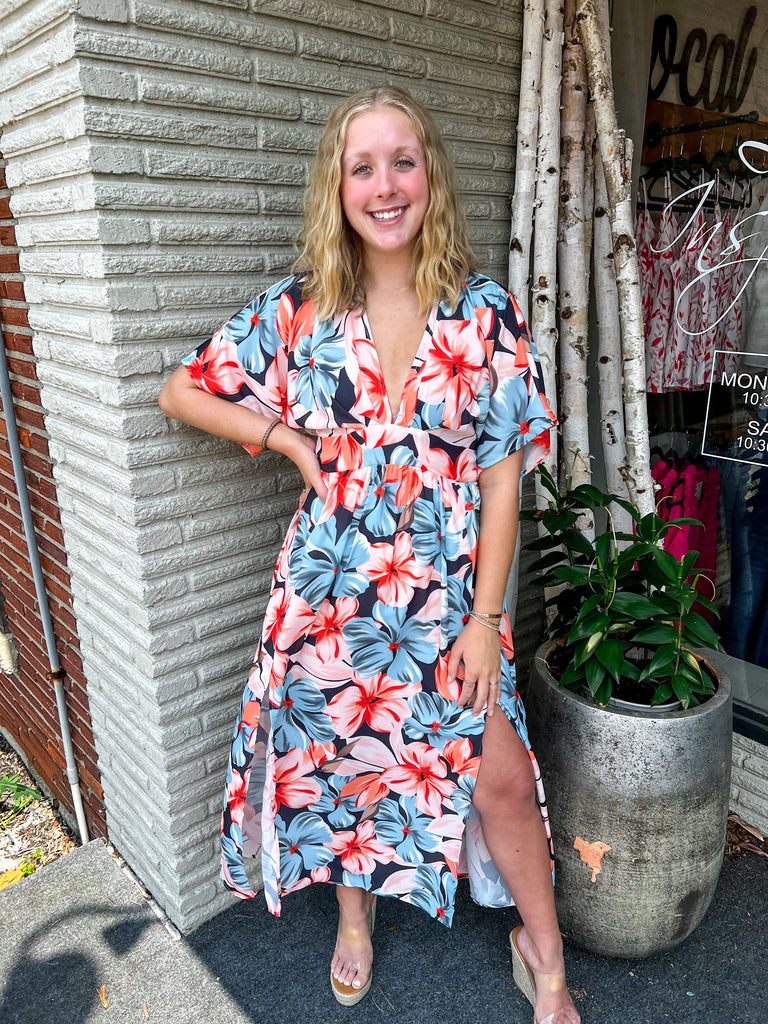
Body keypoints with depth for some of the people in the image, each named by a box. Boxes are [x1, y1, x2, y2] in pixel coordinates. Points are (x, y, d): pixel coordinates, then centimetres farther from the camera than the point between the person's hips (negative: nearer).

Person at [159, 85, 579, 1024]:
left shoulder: (485, 312, -4)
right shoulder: (296, 311, -3)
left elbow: (501, 475, -4)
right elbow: (181, 392, 6)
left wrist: (485, 617, -7)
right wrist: (289, 436, -8)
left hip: (450, 592, 0)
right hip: (330, 586, 1)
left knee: (500, 778, 4)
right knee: (341, 759, 18)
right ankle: (355, 912, 49)